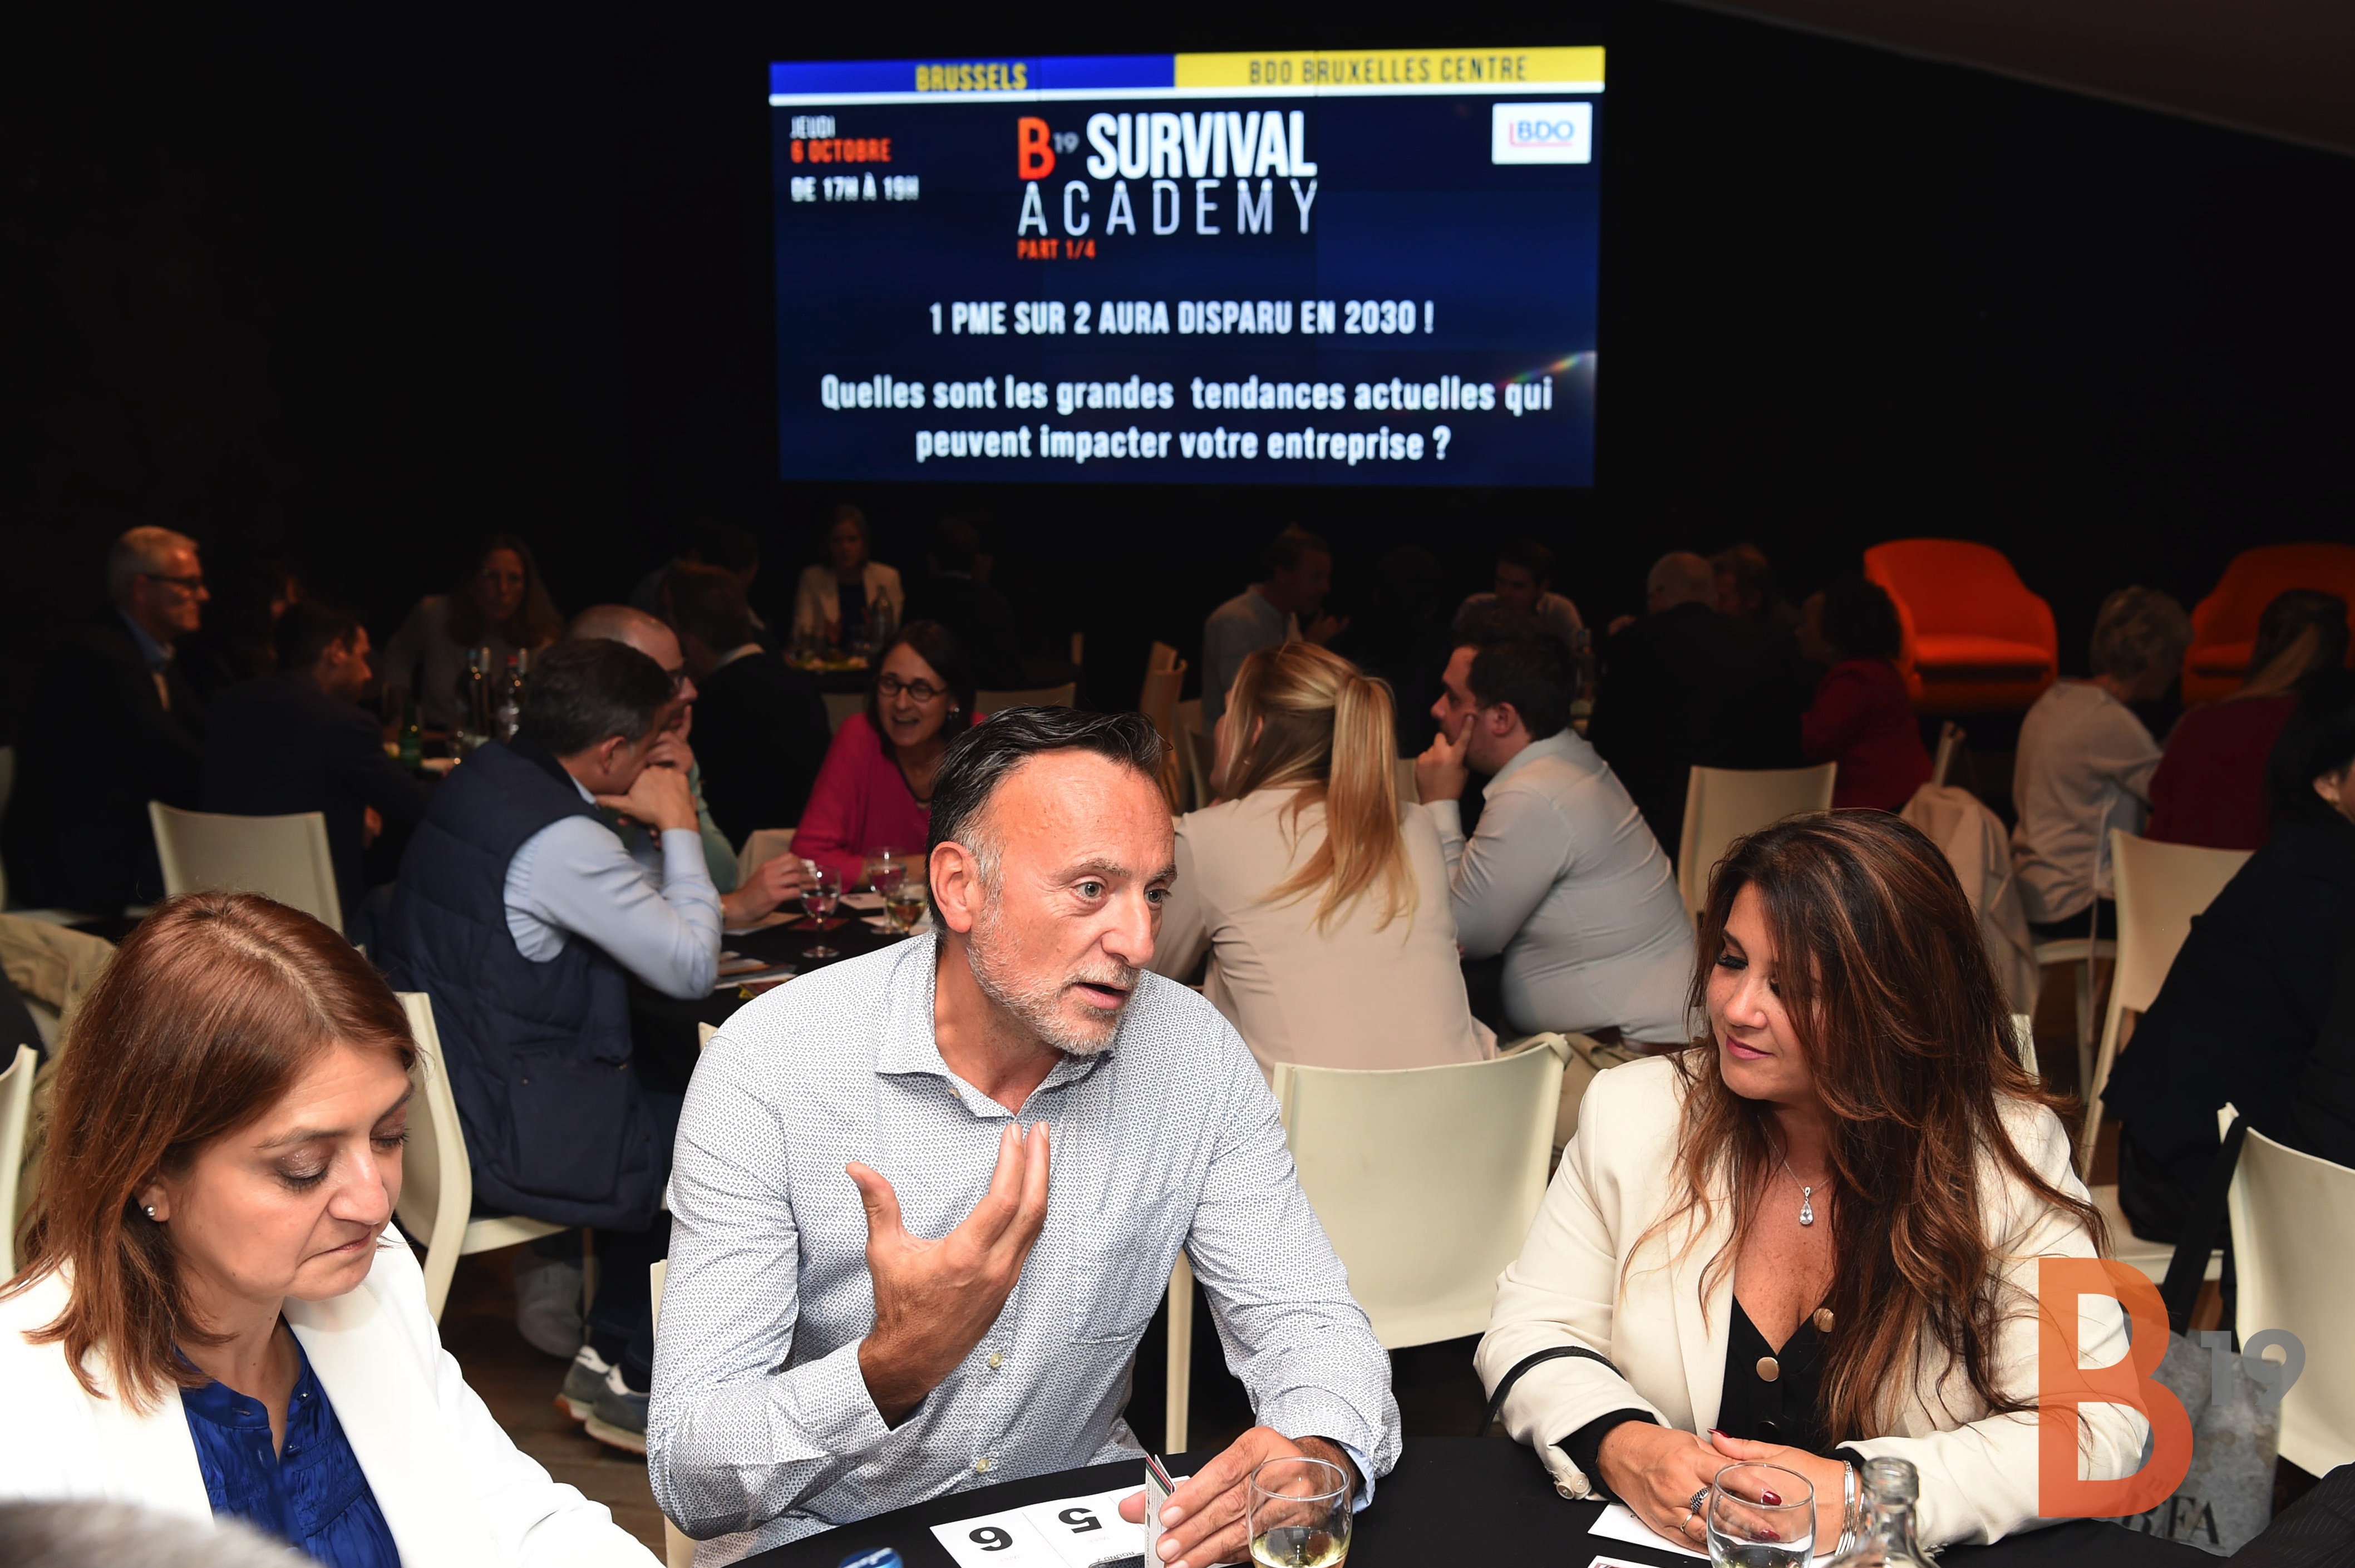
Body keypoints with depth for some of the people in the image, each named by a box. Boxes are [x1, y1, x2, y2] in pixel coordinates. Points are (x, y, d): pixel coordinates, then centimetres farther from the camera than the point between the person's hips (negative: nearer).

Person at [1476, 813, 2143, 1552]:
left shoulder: (2010, 1154, -8)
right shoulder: (1632, 1115, -3)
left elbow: (2097, 1424, -9)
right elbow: (1532, 1329, 2)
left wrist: (1866, 1491, -22)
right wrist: (1618, 1446, -18)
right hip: (1660, 1543, 2)